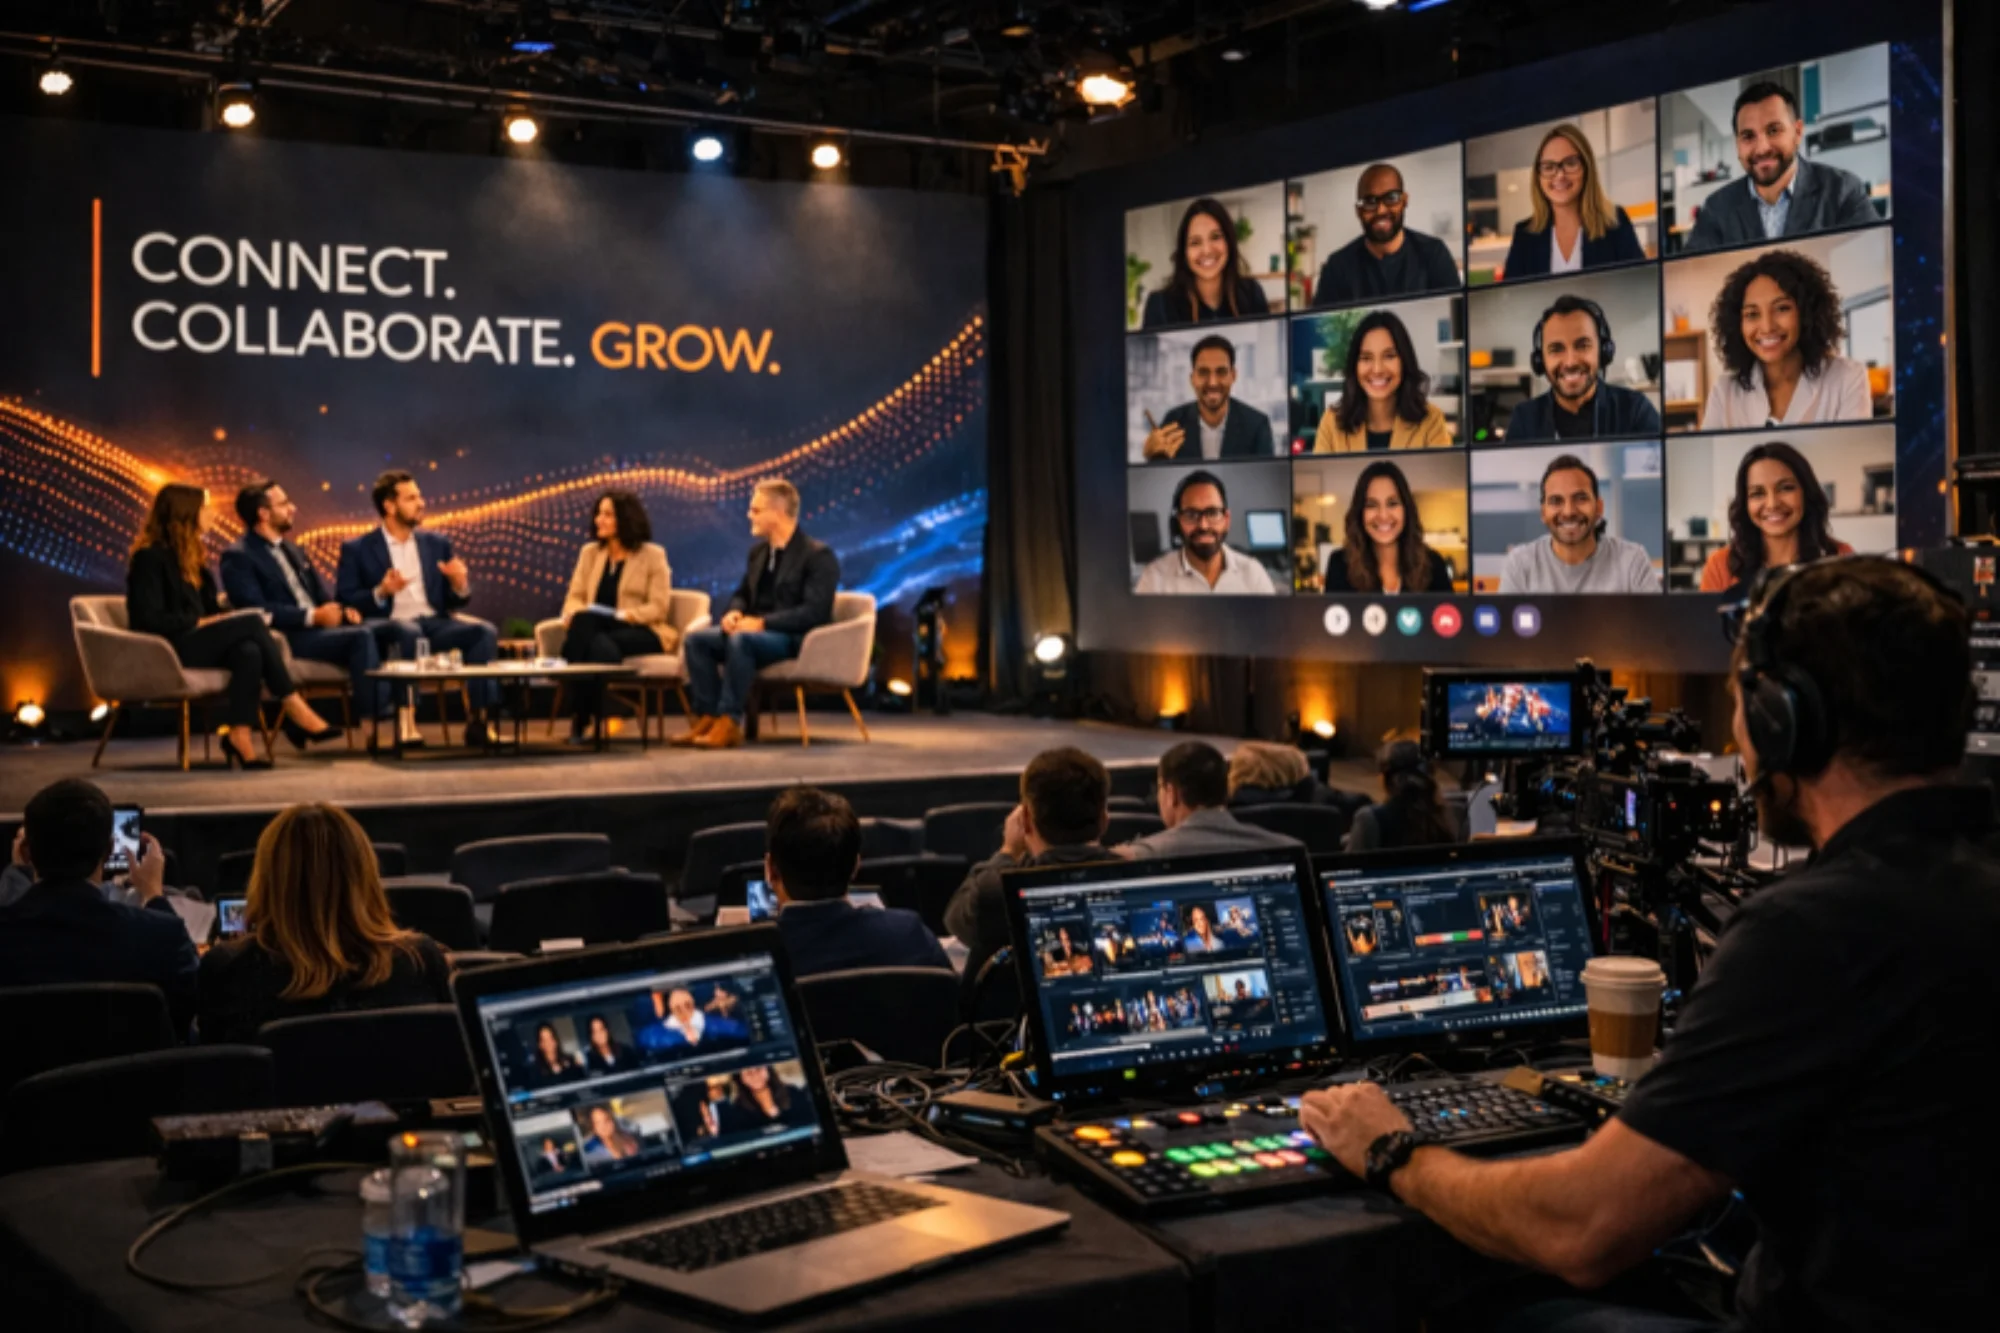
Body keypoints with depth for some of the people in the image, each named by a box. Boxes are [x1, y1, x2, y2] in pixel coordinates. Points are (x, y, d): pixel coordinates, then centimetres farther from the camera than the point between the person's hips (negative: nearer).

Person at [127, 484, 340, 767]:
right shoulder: (149, 557, -7)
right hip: (169, 650, -8)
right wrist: (200, 622, -15)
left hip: (193, 640, 8)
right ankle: (293, 709, -25)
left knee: (249, 652, -27)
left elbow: (209, 607, 19)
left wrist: (224, 615, -3)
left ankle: (240, 734, -36)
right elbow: (149, 620, -15)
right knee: (252, 623, -25)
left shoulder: (184, 557, 20)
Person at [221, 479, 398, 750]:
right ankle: (374, 722, -27)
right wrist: (312, 616, -22)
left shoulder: (291, 549, 23)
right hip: (286, 639, -8)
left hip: (319, 627, 8)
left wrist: (342, 611, -1)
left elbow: (321, 595, 23)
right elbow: (258, 610, -16)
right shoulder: (238, 557, -3)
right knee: (361, 636, -29)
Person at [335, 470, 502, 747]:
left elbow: (451, 600, 19)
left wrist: (460, 586, -5)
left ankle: (480, 720, -31)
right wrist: (380, 593, -17)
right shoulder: (357, 549, 9)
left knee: (484, 631, -25)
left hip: (434, 622, 4)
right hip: (389, 626, -4)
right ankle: (407, 719, -39)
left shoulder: (437, 543, 20)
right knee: (411, 634, -39)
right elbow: (344, 600, 0)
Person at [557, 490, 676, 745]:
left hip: (638, 631, -3)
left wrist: (625, 615, -21)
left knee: (601, 645, -38)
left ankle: (584, 721, -24)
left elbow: (658, 608, -4)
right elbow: (574, 597, 12)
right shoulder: (589, 552, 18)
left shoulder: (653, 555, 5)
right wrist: (575, 614, -13)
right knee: (582, 622, -35)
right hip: (597, 628, 3)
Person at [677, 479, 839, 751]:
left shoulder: (818, 555, -11)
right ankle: (707, 718, -16)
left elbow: (814, 612, -20)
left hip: (796, 639, -8)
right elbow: (742, 593, 23)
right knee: (696, 639, -13)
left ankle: (729, 723, -30)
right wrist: (734, 613, -3)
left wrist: (762, 623, -24)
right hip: (757, 633, 8)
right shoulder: (759, 551, 14)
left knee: (741, 641, -36)